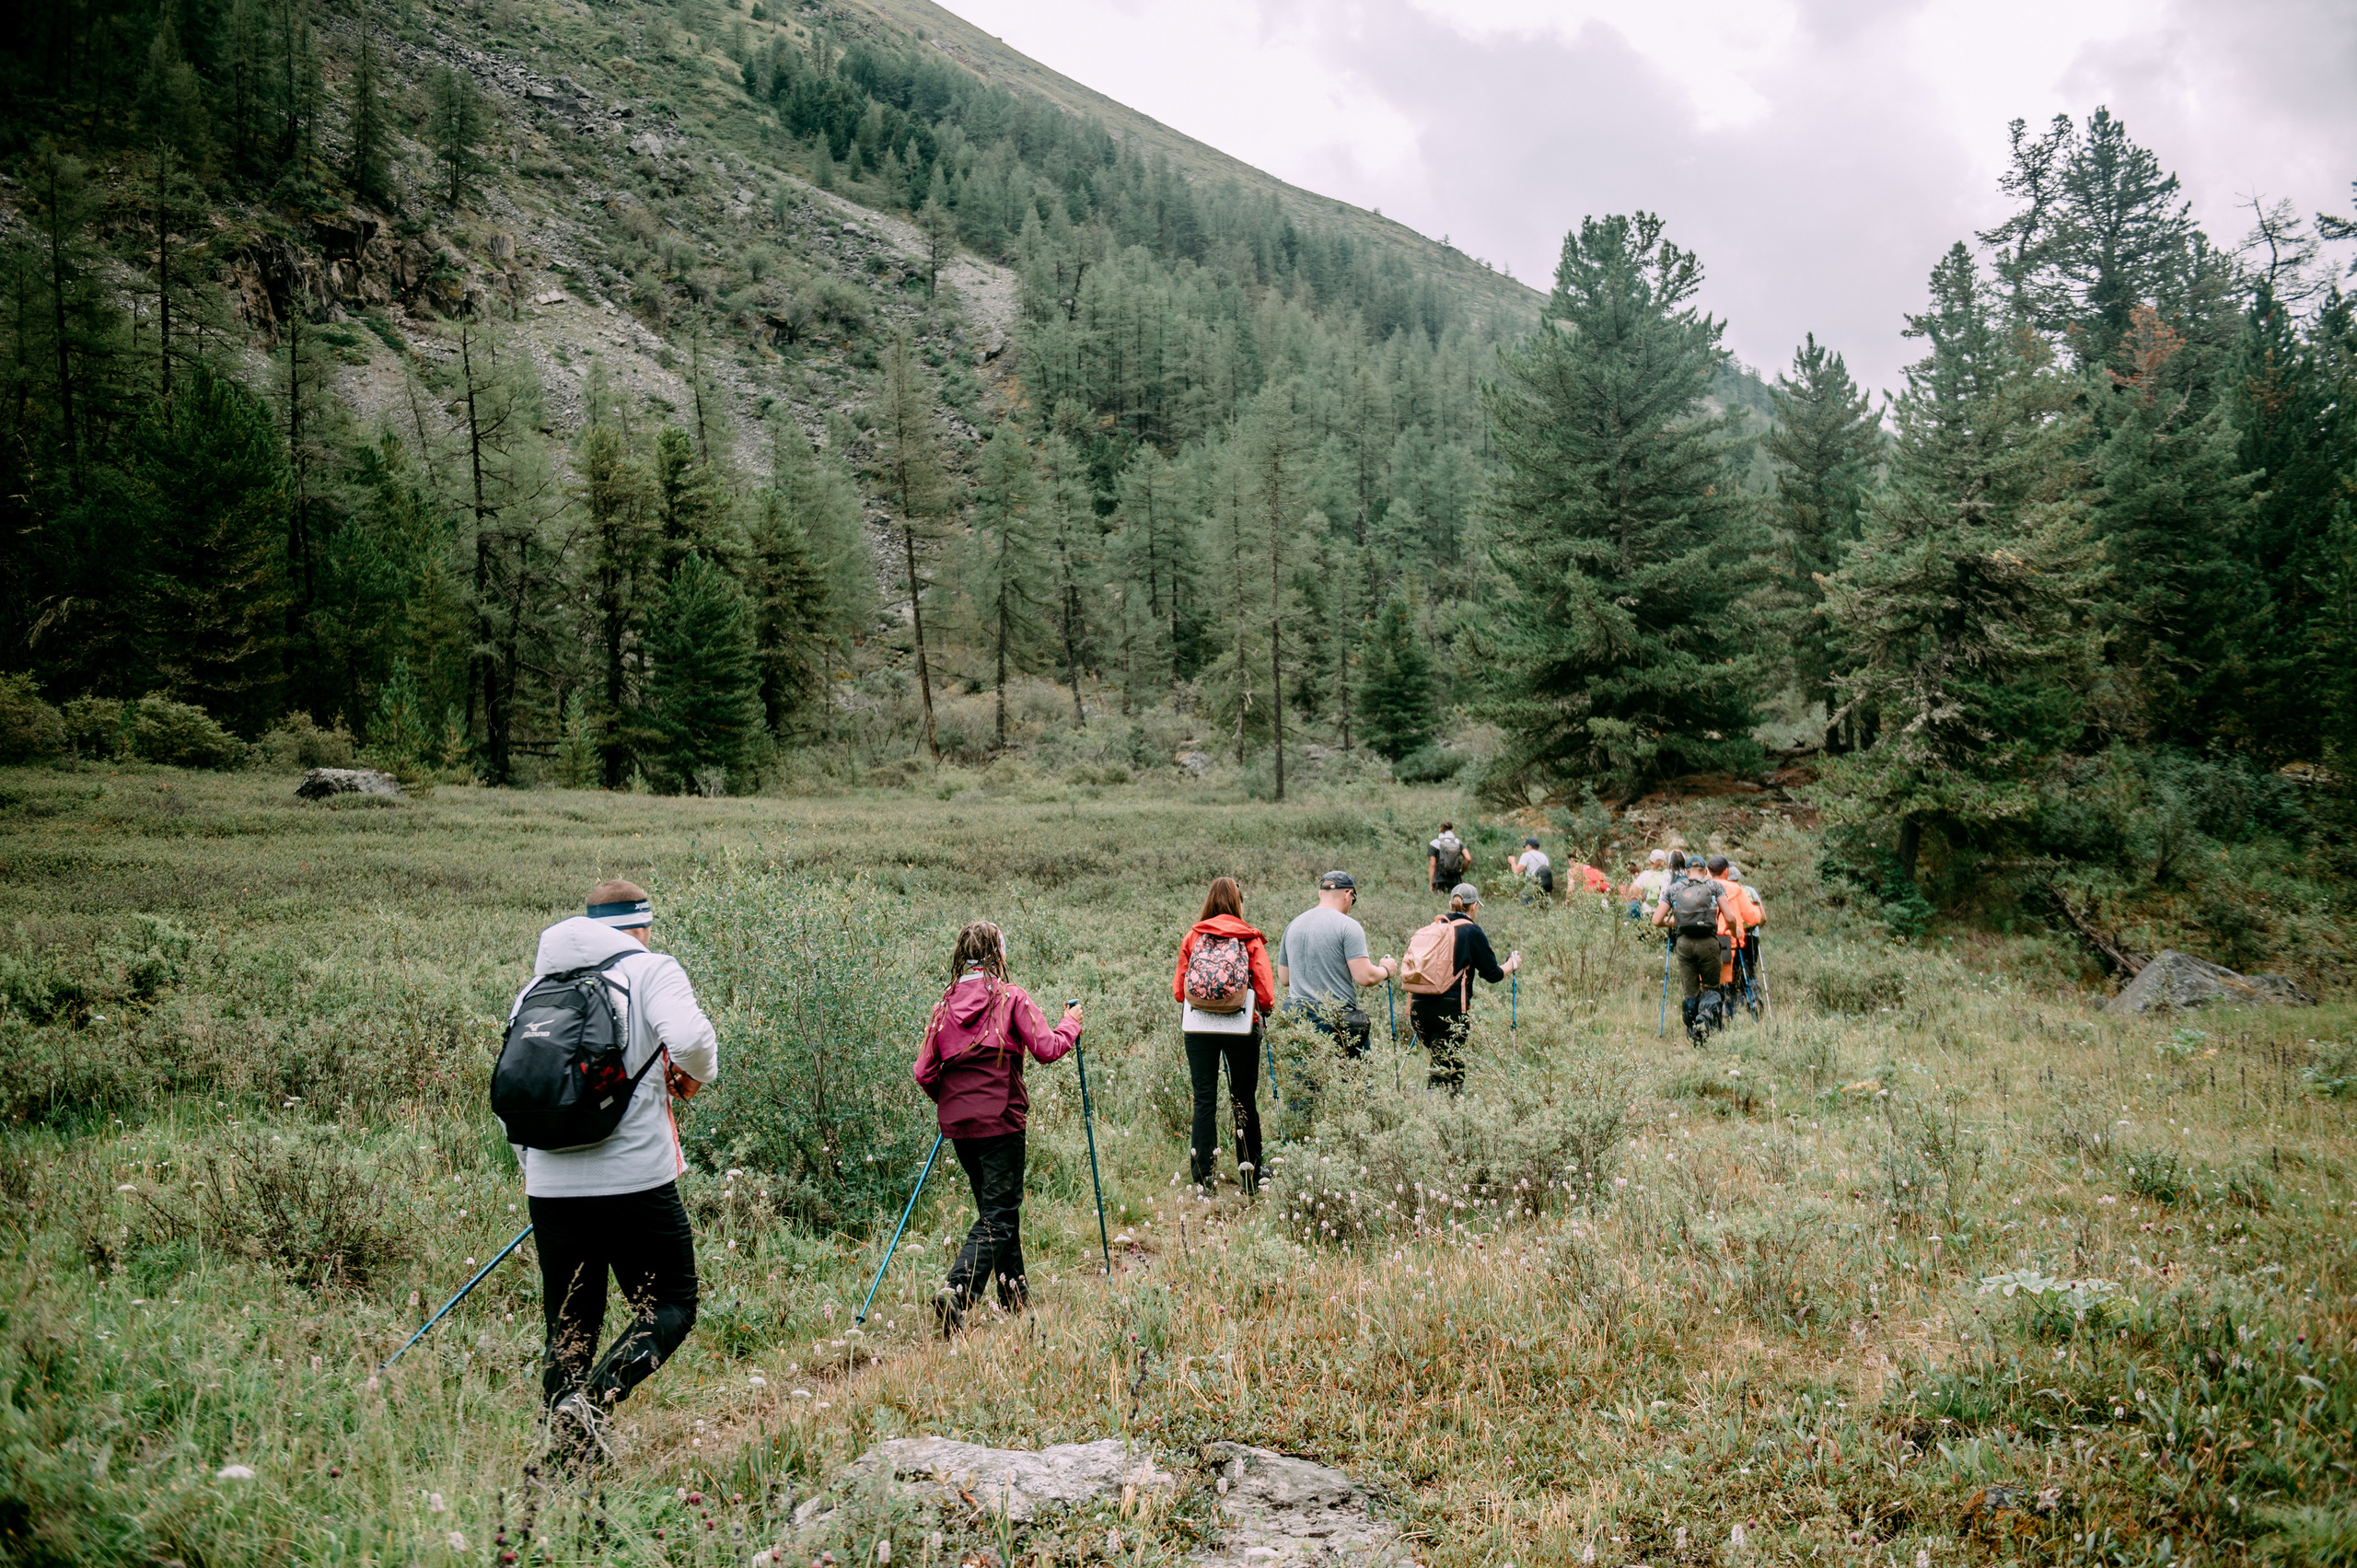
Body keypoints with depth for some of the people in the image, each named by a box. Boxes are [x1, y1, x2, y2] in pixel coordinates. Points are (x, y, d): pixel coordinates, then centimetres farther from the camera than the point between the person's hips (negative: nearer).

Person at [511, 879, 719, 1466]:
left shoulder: (534, 989, 15)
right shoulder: (651, 969, -1)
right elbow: (689, 1038, -20)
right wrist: (698, 1072, 2)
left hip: (550, 1189, 5)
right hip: (637, 1180, -5)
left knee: (568, 1326, 15)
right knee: (670, 1308, 9)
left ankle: (568, 1454, 12)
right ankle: (595, 1398, -13)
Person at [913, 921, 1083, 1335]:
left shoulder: (945, 1005, 6)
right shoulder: (1011, 998, -6)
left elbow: (924, 1073, 4)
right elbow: (1047, 1049, -12)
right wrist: (1070, 1024, 7)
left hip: (957, 1125, 6)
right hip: (1000, 1121, -5)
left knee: (997, 1206, 18)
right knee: (999, 1215, -2)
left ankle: (1016, 1297, 26)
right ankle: (956, 1290, -21)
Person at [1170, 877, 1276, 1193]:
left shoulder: (1192, 937, 2)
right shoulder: (1251, 939, -3)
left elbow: (1179, 991, 3)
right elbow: (1266, 993, -8)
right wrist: (1264, 1009, 14)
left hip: (1199, 1026, 1)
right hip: (1241, 1026, -1)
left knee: (1204, 1099, 6)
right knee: (1245, 1099, 10)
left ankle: (1202, 1178, 5)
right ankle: (1250, 1179, 16)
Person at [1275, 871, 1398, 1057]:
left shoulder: (1293, 925, 12)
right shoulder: (1348, 926, -7)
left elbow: (1283, 979, 18)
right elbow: (1365, 977, -12)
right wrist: (1386, 970, 8)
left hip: (1295, 1013, 6)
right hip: (1336, 1019, -6)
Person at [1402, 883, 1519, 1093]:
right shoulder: (1472, 932, -1)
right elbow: (1493, 974, 2)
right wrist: (1513, 964, 23)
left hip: (1418, 1007, 5)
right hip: (1450, 1009, -5)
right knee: (1444, 1068, -2)